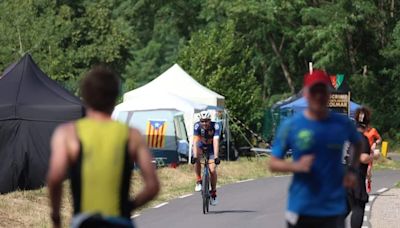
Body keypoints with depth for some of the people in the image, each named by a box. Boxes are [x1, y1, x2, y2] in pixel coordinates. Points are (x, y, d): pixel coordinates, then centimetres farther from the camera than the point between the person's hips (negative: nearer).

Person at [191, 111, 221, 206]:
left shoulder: (215, 126, -29)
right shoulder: (197, 126, -27)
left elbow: (216, 142, -37)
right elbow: (195, 141, -35)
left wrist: (216, 157, -48)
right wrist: (195, 156, -47)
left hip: (211, 149, -1)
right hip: (201, 147, 1)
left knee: (212, 170, -14)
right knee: (197, 160, -33)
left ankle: (213, 192, 6)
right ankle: (198, 181, -16)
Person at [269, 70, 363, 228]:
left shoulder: (343, 124, 2)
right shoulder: (290, 126, -3)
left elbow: (358, 144, 24)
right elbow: (273, 164, 0)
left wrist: (352, 170, 8)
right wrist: (296, 166, -19)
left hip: (334, 209, 0)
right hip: (300, 208, 0)